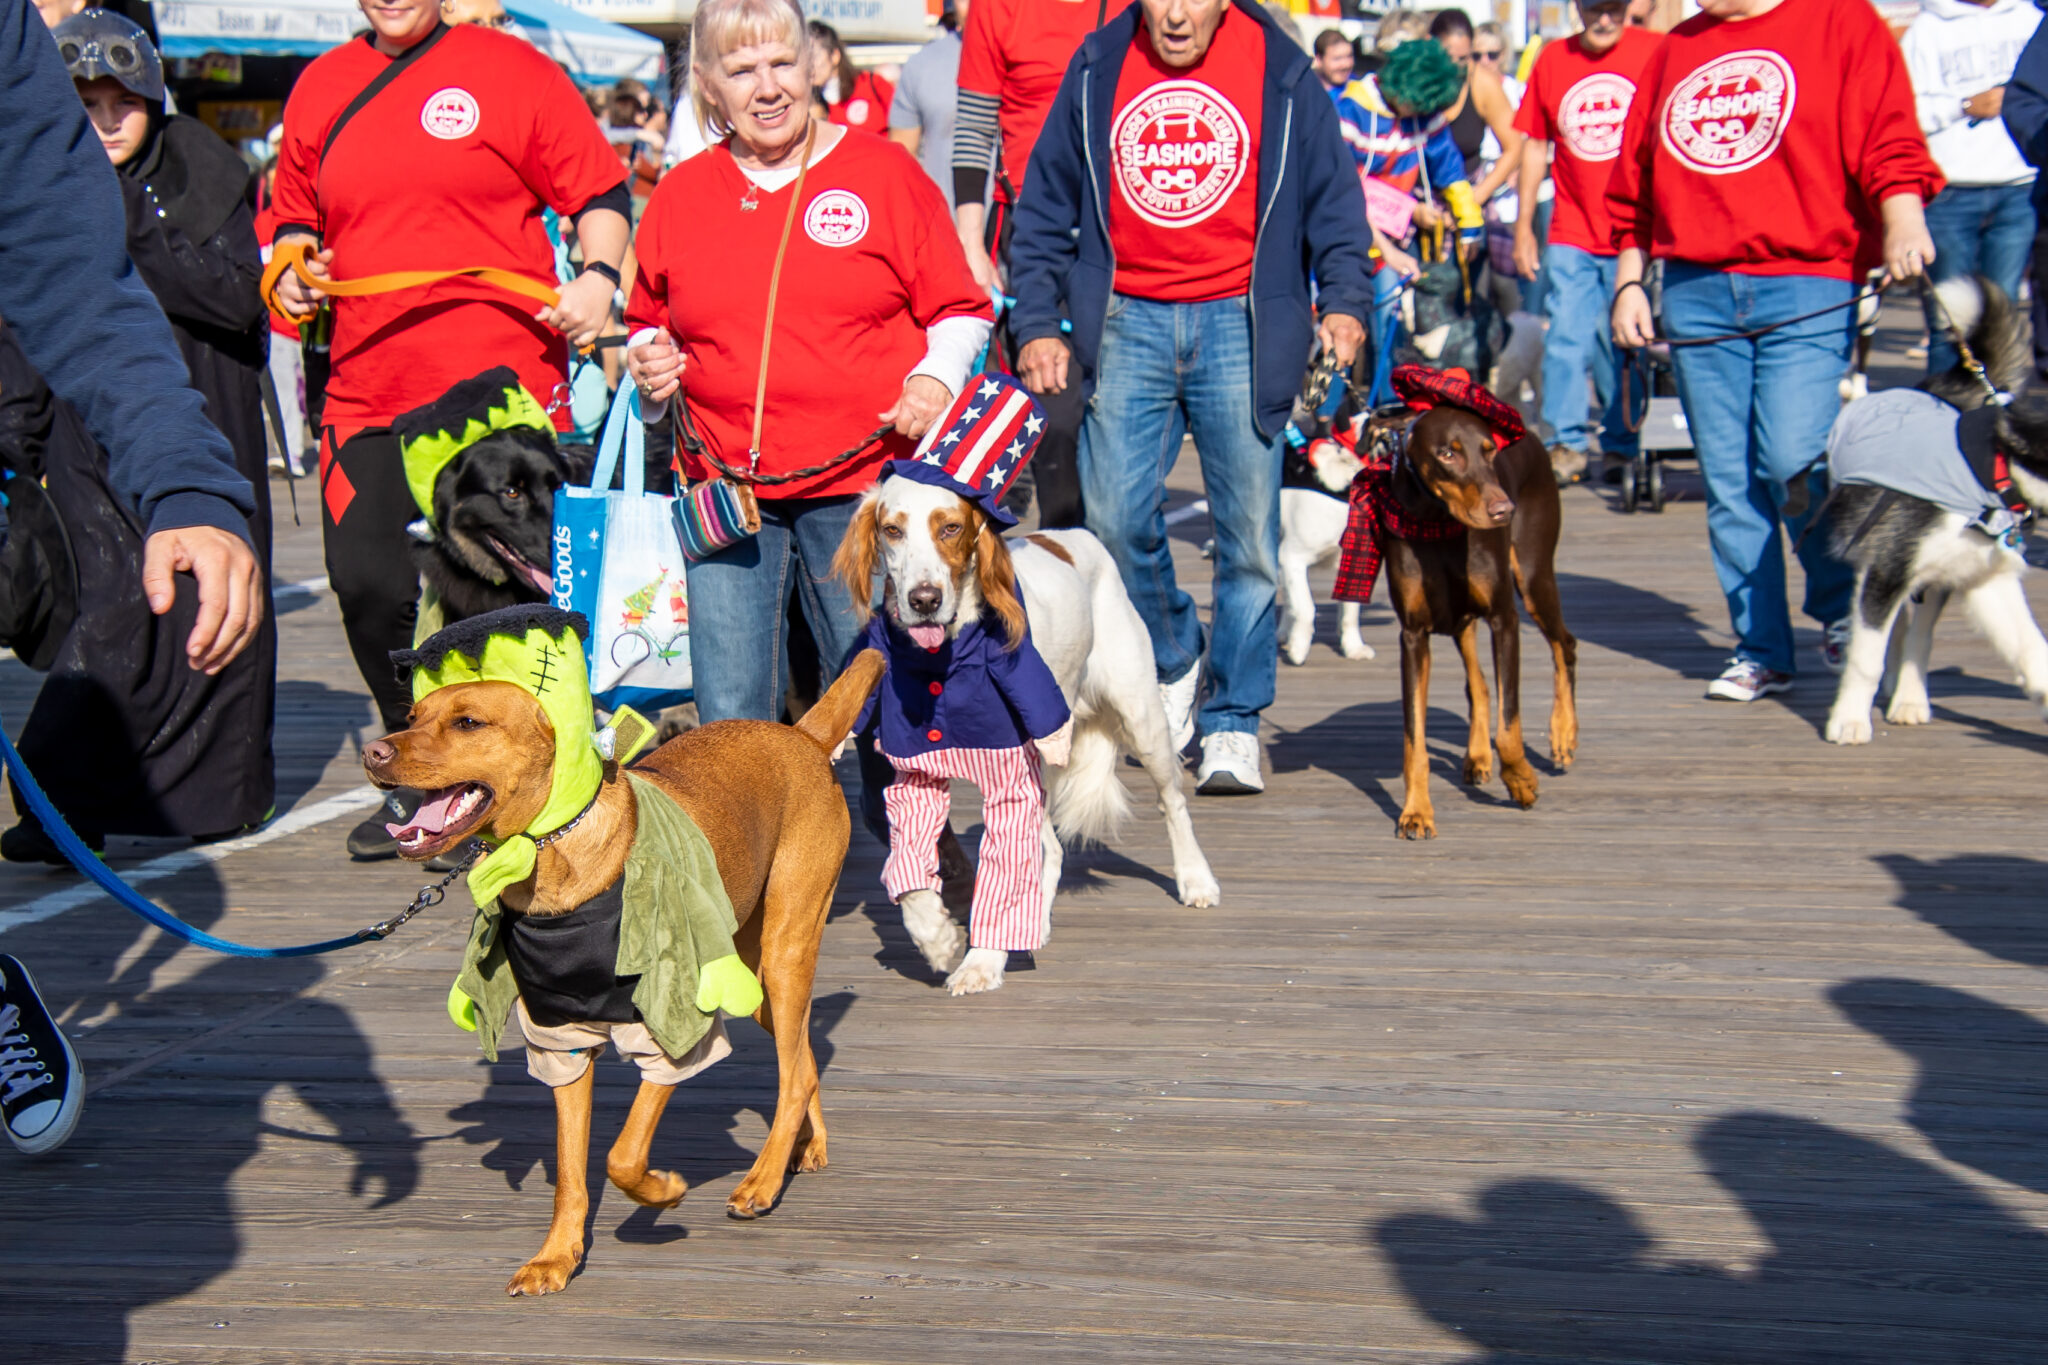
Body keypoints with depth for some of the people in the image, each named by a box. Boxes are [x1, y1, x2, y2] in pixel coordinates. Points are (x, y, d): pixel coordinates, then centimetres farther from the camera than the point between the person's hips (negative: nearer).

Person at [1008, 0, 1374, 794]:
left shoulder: (1281, 74, 2)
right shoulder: (1096, 71, 6)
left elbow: (1334, 200, 8)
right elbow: (1046, 208, 12)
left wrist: (1345, 303, -7)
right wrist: (1037, 325, 4)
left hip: (1240, 321, -1)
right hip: (1128, 320, 1)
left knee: (1249, 533, -1)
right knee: (1115, 518, -6)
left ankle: (1232, 721, 11)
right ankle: (1173, 661, 22)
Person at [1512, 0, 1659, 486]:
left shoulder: (1656, 53, -1)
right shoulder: (1552, 60, 7)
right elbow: (1535, 145, 13)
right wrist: (1524, 224, 12)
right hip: (1570, 239, 2)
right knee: (1566, 339, -3)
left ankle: (1621, 446, 16)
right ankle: (1566, 444, 4)